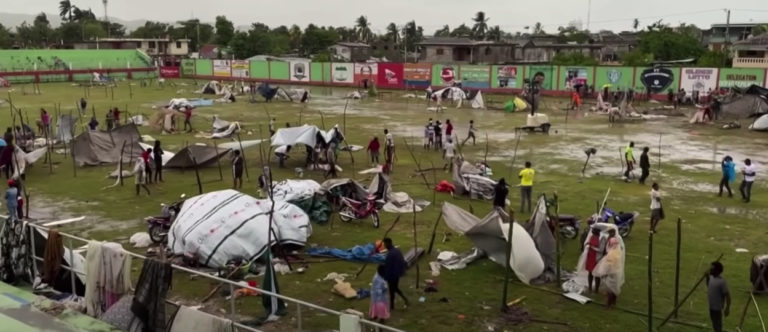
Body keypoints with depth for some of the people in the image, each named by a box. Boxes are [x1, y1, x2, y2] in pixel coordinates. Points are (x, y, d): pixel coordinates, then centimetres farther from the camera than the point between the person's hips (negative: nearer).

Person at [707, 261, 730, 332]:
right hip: (711, 306, 8)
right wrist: (707, 277, 4)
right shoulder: (711, 277, 0)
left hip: (717, 307, -8)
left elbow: (727, 295, -21)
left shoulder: (722, 281, -25)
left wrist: (727, 308, -19)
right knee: (715, 325, 22)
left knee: (717, 326, 2)